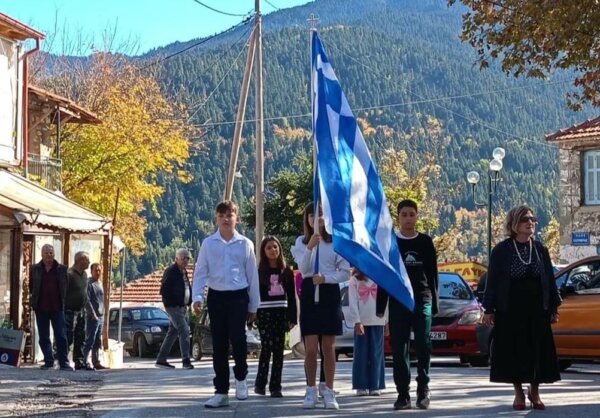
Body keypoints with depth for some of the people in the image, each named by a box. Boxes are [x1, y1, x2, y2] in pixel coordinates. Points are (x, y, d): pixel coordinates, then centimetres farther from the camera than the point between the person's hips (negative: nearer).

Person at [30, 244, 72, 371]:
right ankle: (48, 361, 13)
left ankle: (64, 362, -2)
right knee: (43, 337, 6)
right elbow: (31, 286, 13)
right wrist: (35, 300, 7)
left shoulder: (62, 269, 3)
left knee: (61, 336, -4)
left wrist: (63, 301, 1)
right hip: (41, 308, 2)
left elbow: (66, 287, 8)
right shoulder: (35, 269, 6)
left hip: (57, 308, -2)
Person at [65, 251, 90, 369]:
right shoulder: (69, 274, -15)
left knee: (80, 338, 11)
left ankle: (79, 362, 16)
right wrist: (63, 310, -18)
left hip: (81, 311, 9)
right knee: (68, 338, -7)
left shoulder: (84, 274, 13)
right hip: (70, 311, -9)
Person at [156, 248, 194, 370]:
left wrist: (188, 302, 10)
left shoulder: (184, 272, 16)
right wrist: (173, 302, -14)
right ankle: (186, 360, -16)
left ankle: (161, 360, 19)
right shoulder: (171, 271, -12)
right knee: (184, 330, -15)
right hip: (174, 307, -9)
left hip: (183, 307, 9)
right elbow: (164, 290, -16)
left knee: (173, 332, 12)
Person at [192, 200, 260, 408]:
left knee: (237, 338, -16)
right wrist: (197, 297, -12)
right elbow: (200, 272, 2)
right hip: (216, 297, 1)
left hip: (238, 297, -1)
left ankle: (241, 377, 12)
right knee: (218, 345, 4)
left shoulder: (245, 244, 3)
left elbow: (252, 276, 7)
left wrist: (253, 306, 8)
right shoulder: (208, 243, 3)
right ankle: (221, 392, 12)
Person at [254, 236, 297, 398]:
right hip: (264, 313, -3)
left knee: (278, 349, 1)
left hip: (281, 313, 3)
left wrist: (292, 318, 4)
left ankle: (275, 387, 5)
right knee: (267, 347, -10)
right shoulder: (259, 272, 2)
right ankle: (260, 383, 4)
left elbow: (291, 297, 10)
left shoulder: (287, 272, 9)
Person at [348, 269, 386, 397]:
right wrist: (357, 321, -11)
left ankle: (375, 386, 5)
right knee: (361, 354, -1)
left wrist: (387, 320, 3)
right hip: (361, 321, -2)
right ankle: (361, 386, 3)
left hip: (378, 321, 2)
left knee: (376, 354, 1)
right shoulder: (354, 280, 3)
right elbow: (352, 302, -2)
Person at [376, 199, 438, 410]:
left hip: (422, 301, 0)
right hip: (398, 303, 1)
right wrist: (381, 307, 3)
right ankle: (403, 394, 3)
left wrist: (434, 304, 5)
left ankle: (423, 388, 5)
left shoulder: (425, 242, 7)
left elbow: (432, 274, 10)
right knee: (399, 350, 0)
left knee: (423, 346, -9)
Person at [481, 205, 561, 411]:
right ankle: (518, 392, 15)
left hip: (537, 309, 3)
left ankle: (534, 390, 19)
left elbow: (550, 279, 11)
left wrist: (554, 307, 7)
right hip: (510, 310, -3)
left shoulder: (540, 250, 7)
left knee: (538, 351, 3)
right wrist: (489, 310, -5)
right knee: (514, 351, 1)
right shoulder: (501, 250, -3)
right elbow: (492, 281, -2)